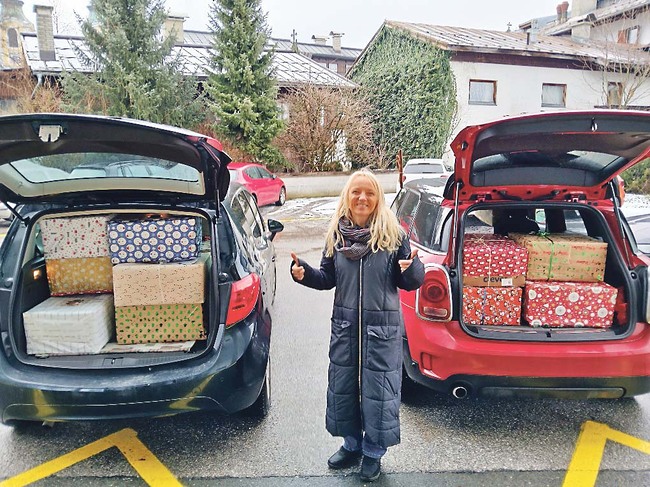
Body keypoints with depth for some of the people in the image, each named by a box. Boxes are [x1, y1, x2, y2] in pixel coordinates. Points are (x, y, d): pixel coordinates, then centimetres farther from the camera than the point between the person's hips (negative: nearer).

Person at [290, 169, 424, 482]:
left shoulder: (393, 234, -8)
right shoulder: (336, 234, 2)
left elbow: (411, 283, -5)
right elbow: (328, 279, 8)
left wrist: (411, 269, -27)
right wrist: (304, 274, -9)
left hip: (382, 326, -4)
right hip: (344, 324, 4)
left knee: (378, 388, 8)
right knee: (343, 385, 15)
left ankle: (373, 453, 30)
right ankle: (352, 445, 38)